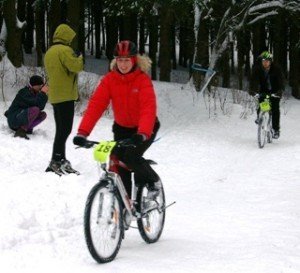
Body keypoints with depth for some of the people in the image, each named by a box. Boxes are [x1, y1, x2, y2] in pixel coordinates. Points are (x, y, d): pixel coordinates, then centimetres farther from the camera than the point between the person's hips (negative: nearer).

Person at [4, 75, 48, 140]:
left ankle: (28, 128, -2)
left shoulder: (34, 93, 11)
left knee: (43, 114, 2)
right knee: (35, 109, -29)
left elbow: (41, 107, 4)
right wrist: (43, 93, -19)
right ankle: (21, 130, -25)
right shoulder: (24, 93, -17)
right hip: (14, 119, -9)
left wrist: (44, 95, -5)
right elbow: (38, 105, -28)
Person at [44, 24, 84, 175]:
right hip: (65, 95, -9)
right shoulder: (64, 50, -13)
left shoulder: (49, 52, 16)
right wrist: (80, 58, -1)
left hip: (54, 96, 9)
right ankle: (56, 162, -15)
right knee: (65, 129, -10)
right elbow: (76, 66, -21)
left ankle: (60, 160, 18)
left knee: (61, 129, 14)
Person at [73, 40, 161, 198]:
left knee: (131, 157, -25)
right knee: (119, 164, -5)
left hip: (145, 128, -4)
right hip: (122, 127, 4)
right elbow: (95, 105, -22)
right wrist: (82, 132, -35)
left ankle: (152, 180, 4)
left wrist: (142, 133, -52)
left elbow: (149, 108, -35)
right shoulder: (109, 80, -13)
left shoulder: (143, 80, -22)